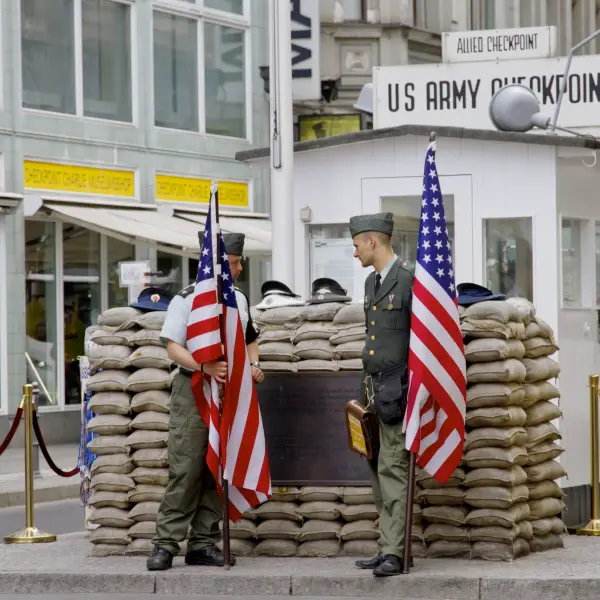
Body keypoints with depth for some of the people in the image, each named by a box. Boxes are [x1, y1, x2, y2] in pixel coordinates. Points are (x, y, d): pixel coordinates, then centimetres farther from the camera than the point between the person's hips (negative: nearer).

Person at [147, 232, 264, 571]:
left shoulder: (239, 299, 15)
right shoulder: (187, 299, -4)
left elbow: (250, 338, 27)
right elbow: (173, 347, -9)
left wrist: (253, 365, 6)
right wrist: (205, 367, -24)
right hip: (193, 390, -6)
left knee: (217, 472, 5)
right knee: (185, 470, -10)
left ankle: (204, 543, 10)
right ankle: (166, 544, -8)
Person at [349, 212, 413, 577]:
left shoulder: (410, 280, -12)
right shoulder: (372, 282, 15)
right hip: (374, 389, 9)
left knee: (393, 469, -12)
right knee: (379, 471, 7)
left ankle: (394, 554, -13)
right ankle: (387, 548, 10)